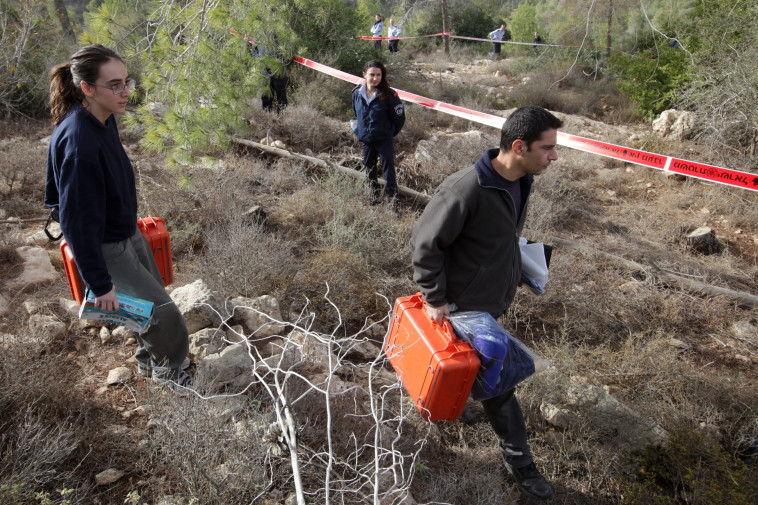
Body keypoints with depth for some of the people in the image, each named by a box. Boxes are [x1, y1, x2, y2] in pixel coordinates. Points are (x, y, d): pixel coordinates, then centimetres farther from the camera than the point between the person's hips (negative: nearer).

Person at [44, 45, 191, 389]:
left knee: (153, 300, 21)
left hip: (127, 231, 8)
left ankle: (148, 360, 46)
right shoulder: (78, 142, -32)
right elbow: (78, 220, -27)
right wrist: (99, 283, -22)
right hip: (105, 248, -8)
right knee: (162, 311, 1)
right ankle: (168, 369, 29)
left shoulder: (104, 119, -5)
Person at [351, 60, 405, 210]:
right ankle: (373, 197, 34)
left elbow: (399, 117, -6)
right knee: (369, 169, 17)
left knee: (388, 171, -2)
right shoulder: (357, 93, -2)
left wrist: (390, 133, 4)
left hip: (385, 140, -5)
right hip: (366, 140, 5)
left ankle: (392, 202, 5)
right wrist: (360, 130, 15)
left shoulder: (388, 95, -15)